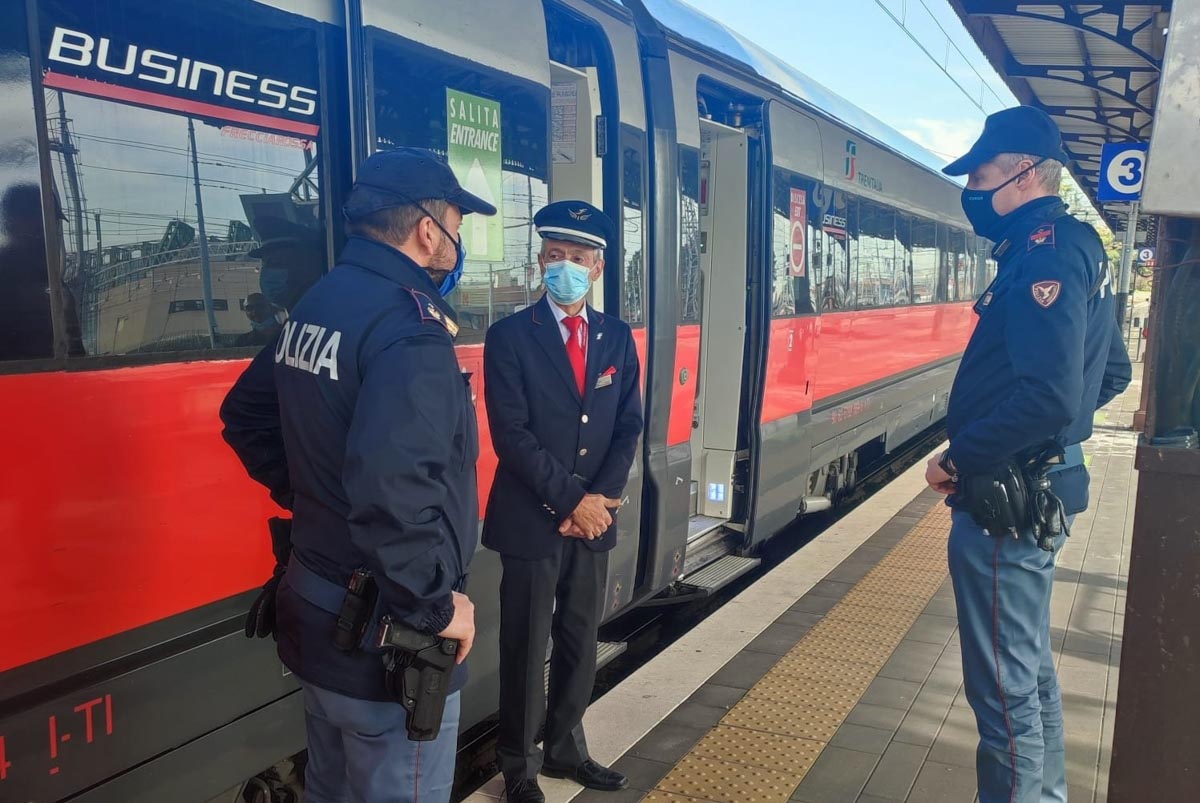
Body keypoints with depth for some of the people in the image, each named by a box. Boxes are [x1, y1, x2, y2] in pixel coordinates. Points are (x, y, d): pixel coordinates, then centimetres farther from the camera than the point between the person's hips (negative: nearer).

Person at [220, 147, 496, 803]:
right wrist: (436, 606, -23)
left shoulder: (316, 305, 6)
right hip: (383, 634, -9)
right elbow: (393, 488, -36)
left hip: (313, 607, 9)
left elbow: (245, 415, 18)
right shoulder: (410, 324, -23)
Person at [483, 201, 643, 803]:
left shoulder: (617, 337, 6)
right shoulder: (510, 336, -8)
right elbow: (510, 435, -15)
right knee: (526, 648, 8)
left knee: (580, 642, 16)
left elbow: (629, 427, 4)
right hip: (532, 521, -4)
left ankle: (565, 748, 36)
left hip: (594, 518, 4)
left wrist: (602, 498, -9)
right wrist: (571, 501, -17)